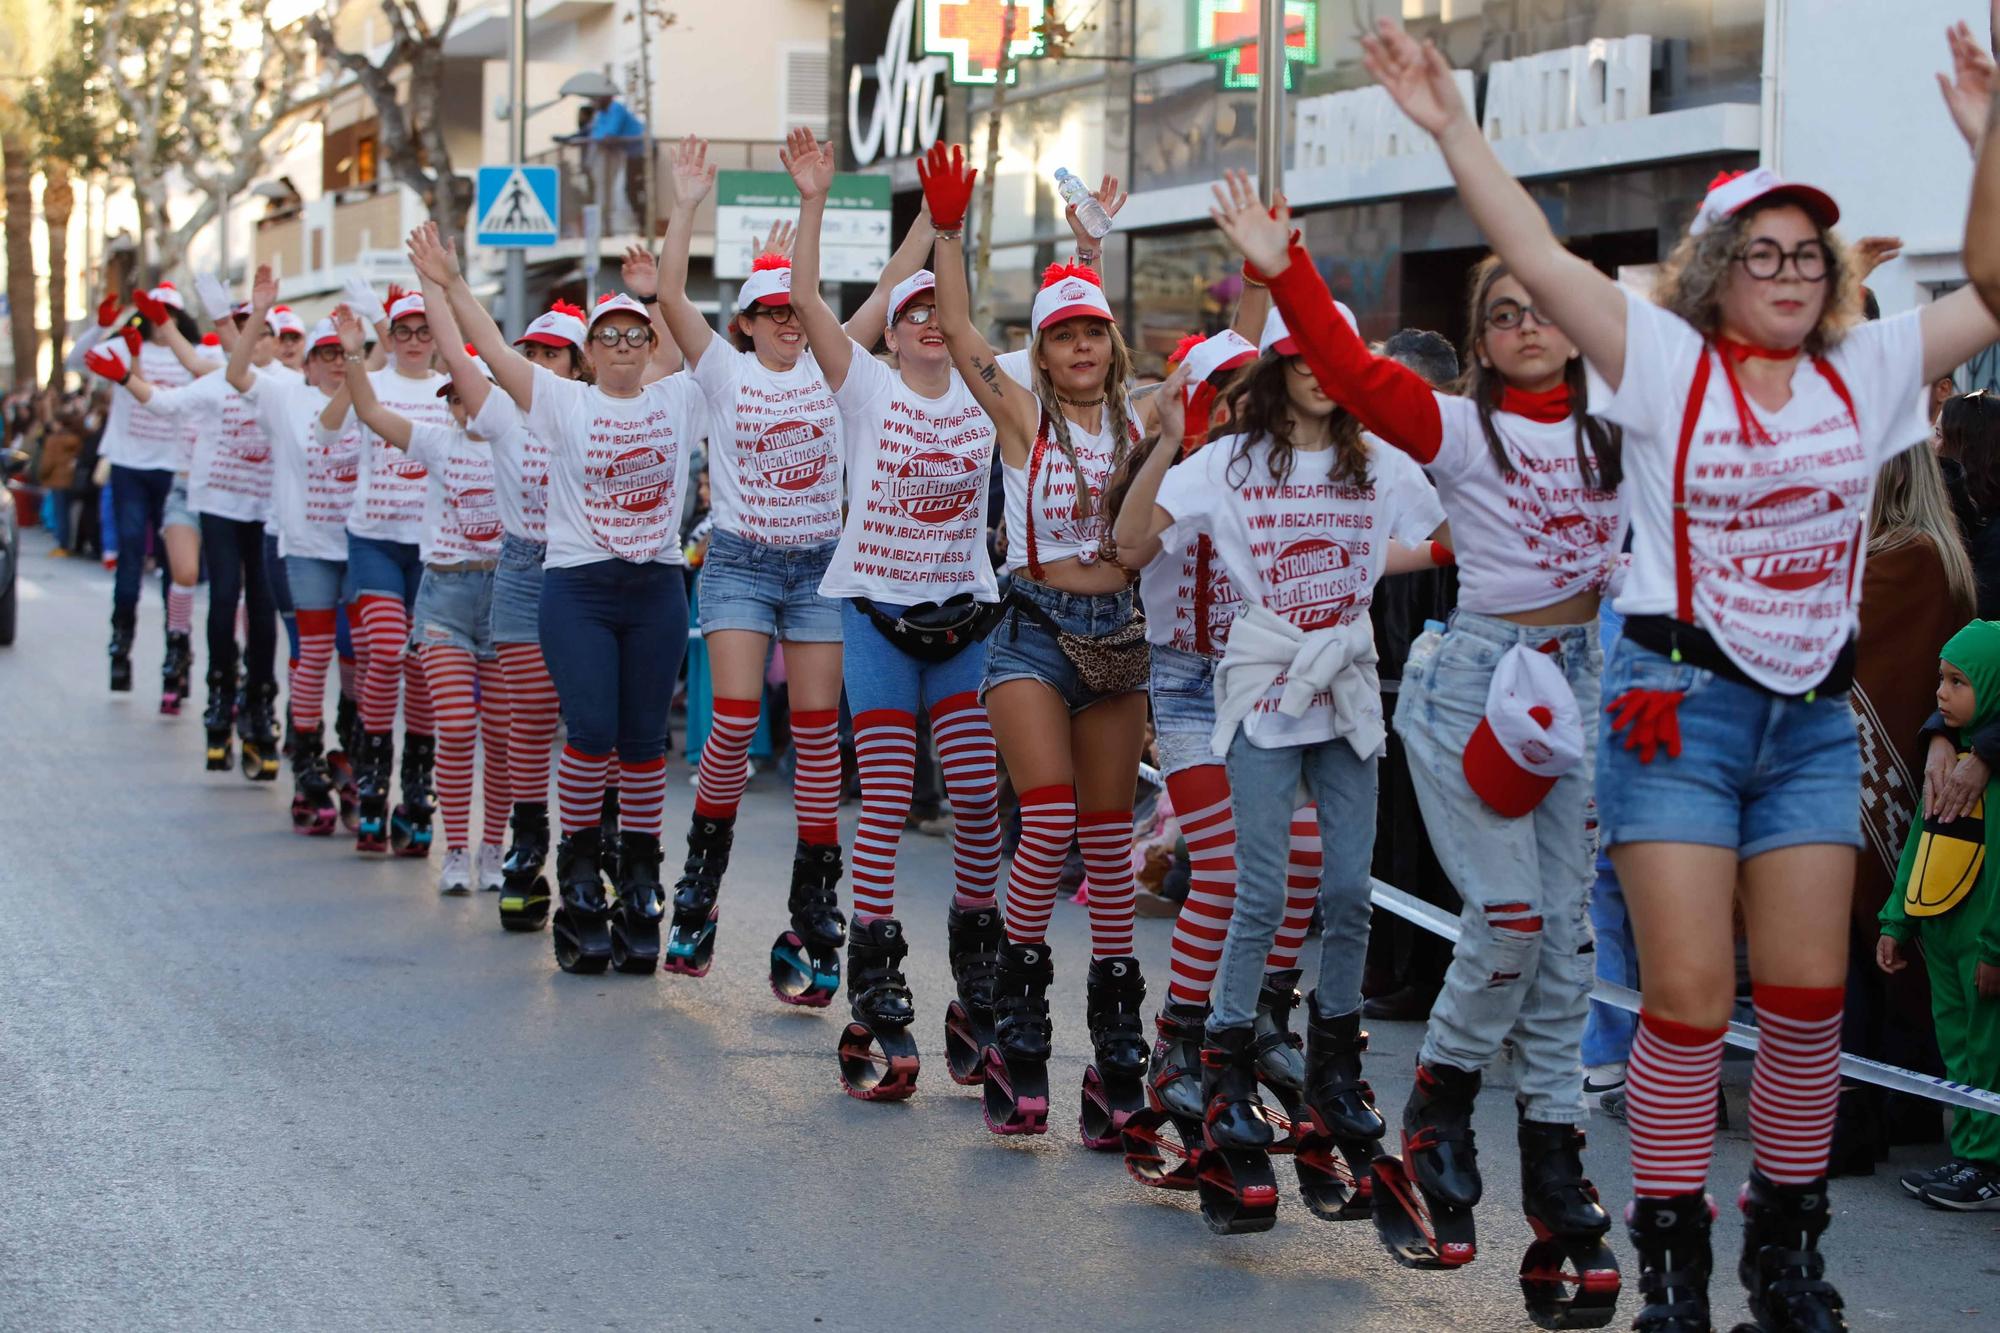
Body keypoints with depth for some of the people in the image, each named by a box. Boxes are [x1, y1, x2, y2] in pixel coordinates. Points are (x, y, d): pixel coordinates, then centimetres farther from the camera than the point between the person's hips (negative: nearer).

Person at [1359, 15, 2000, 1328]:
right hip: (1681, 703, -3)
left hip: (1815, 719, 4)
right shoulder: (1668, 364, -2)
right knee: (1686, 996, -4)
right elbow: (1542, 259, -9)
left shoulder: (1864, 374, 8)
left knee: (1808, 995, 4)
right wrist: (1454, 126, -15)